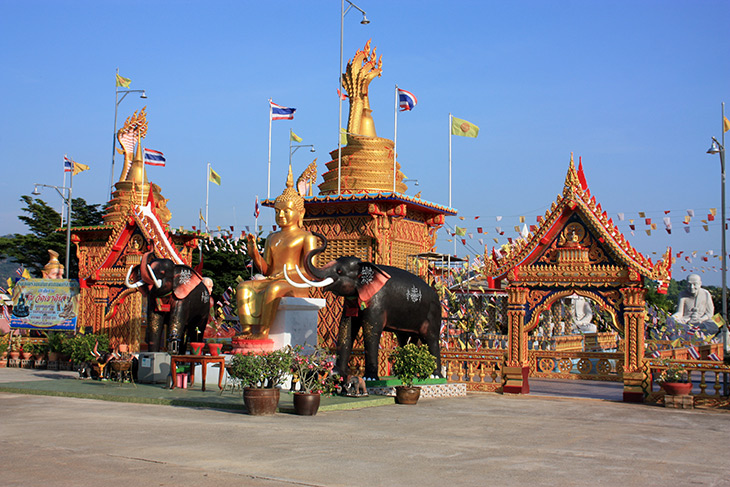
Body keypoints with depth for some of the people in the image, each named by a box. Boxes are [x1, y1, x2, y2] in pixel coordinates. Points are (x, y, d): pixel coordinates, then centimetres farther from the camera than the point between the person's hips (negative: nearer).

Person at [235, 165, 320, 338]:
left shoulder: (306, 237, 5)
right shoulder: (272, 238, 25)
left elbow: (309, 271, -6)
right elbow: (266, 270, 17)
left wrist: (285, 275, -20)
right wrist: (253, 251, 2)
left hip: (295, 286, -6)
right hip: (271, 282, 6)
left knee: (273, 289, -38)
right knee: (243, 287, -22)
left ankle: (263, 334, -36)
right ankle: (247, 330, -38)